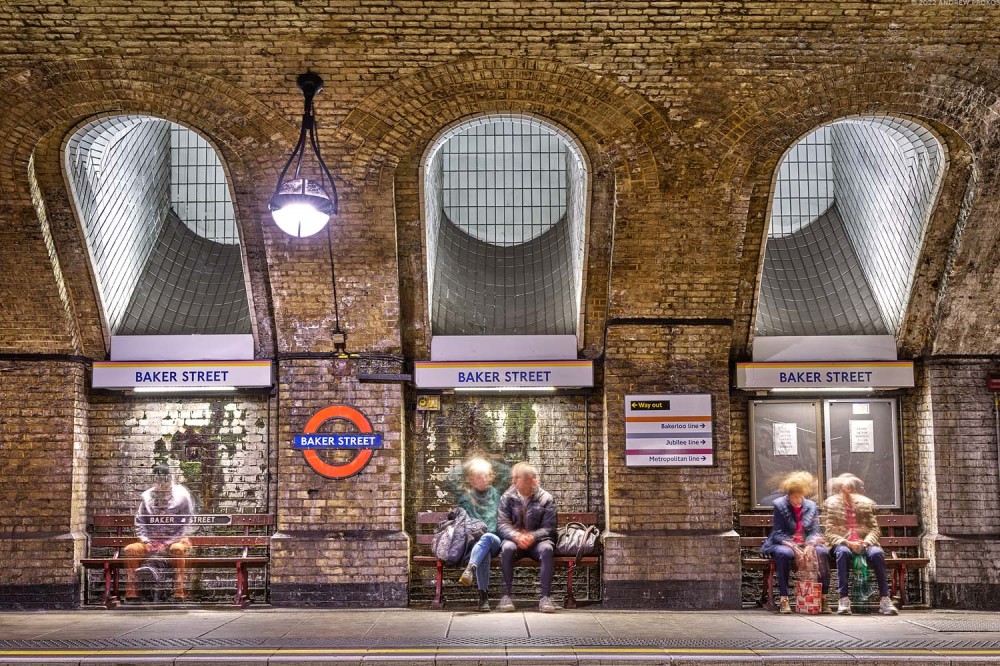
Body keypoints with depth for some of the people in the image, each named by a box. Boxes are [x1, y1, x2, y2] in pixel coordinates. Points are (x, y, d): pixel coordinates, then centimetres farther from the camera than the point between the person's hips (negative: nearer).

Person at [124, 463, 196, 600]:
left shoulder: (181, 495, 1)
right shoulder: (147, 496, 11)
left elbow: (187, 524, -2)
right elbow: (139, 522, 11)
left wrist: (170, 542, -12)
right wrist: (146, 540, -6)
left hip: (174, 540, -3)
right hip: (152, 541, 3)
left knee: (178, 549, -38)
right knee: (130, 550, -23)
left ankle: (179, 593, -35)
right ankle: (131, 593, -17)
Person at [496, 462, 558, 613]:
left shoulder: (546, 499, 1)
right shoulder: (507, 497, 5)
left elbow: (548, 528, -3)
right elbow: (502, 524, -3)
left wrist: (532, 536, -23)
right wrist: (516, 536, -23)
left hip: (537, 540, -1)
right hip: (514, 539, 1)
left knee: (546, 549, -34)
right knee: (507, 548, -34)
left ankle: (545, 597, -32)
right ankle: (506, 595, -27)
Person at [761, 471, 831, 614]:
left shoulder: (811, 506, 10)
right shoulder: (779, 505, 0)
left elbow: (815, 532, 4)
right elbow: (777, 534, -6)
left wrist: (810, 544, -19)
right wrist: (792, 546, -24)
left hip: (806, 544, 3)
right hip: (784, 544, -3)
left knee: (822, 552, -28)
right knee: (784, 553, -38)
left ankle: (823, 597, -22)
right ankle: (783, 599, -34)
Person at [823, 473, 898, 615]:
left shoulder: (865, 503, 15)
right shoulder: (831, 504, 8)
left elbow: (874, 529, 9)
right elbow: (830, 533, 0)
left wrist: (866, 542, -13)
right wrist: (847, 543, -18)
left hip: (864, 543, 2)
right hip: (842, 543, -2)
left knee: (877, 553, -32)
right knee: (843, 552, -38)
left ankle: (884, 600, -31)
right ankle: (844, 600, -39)